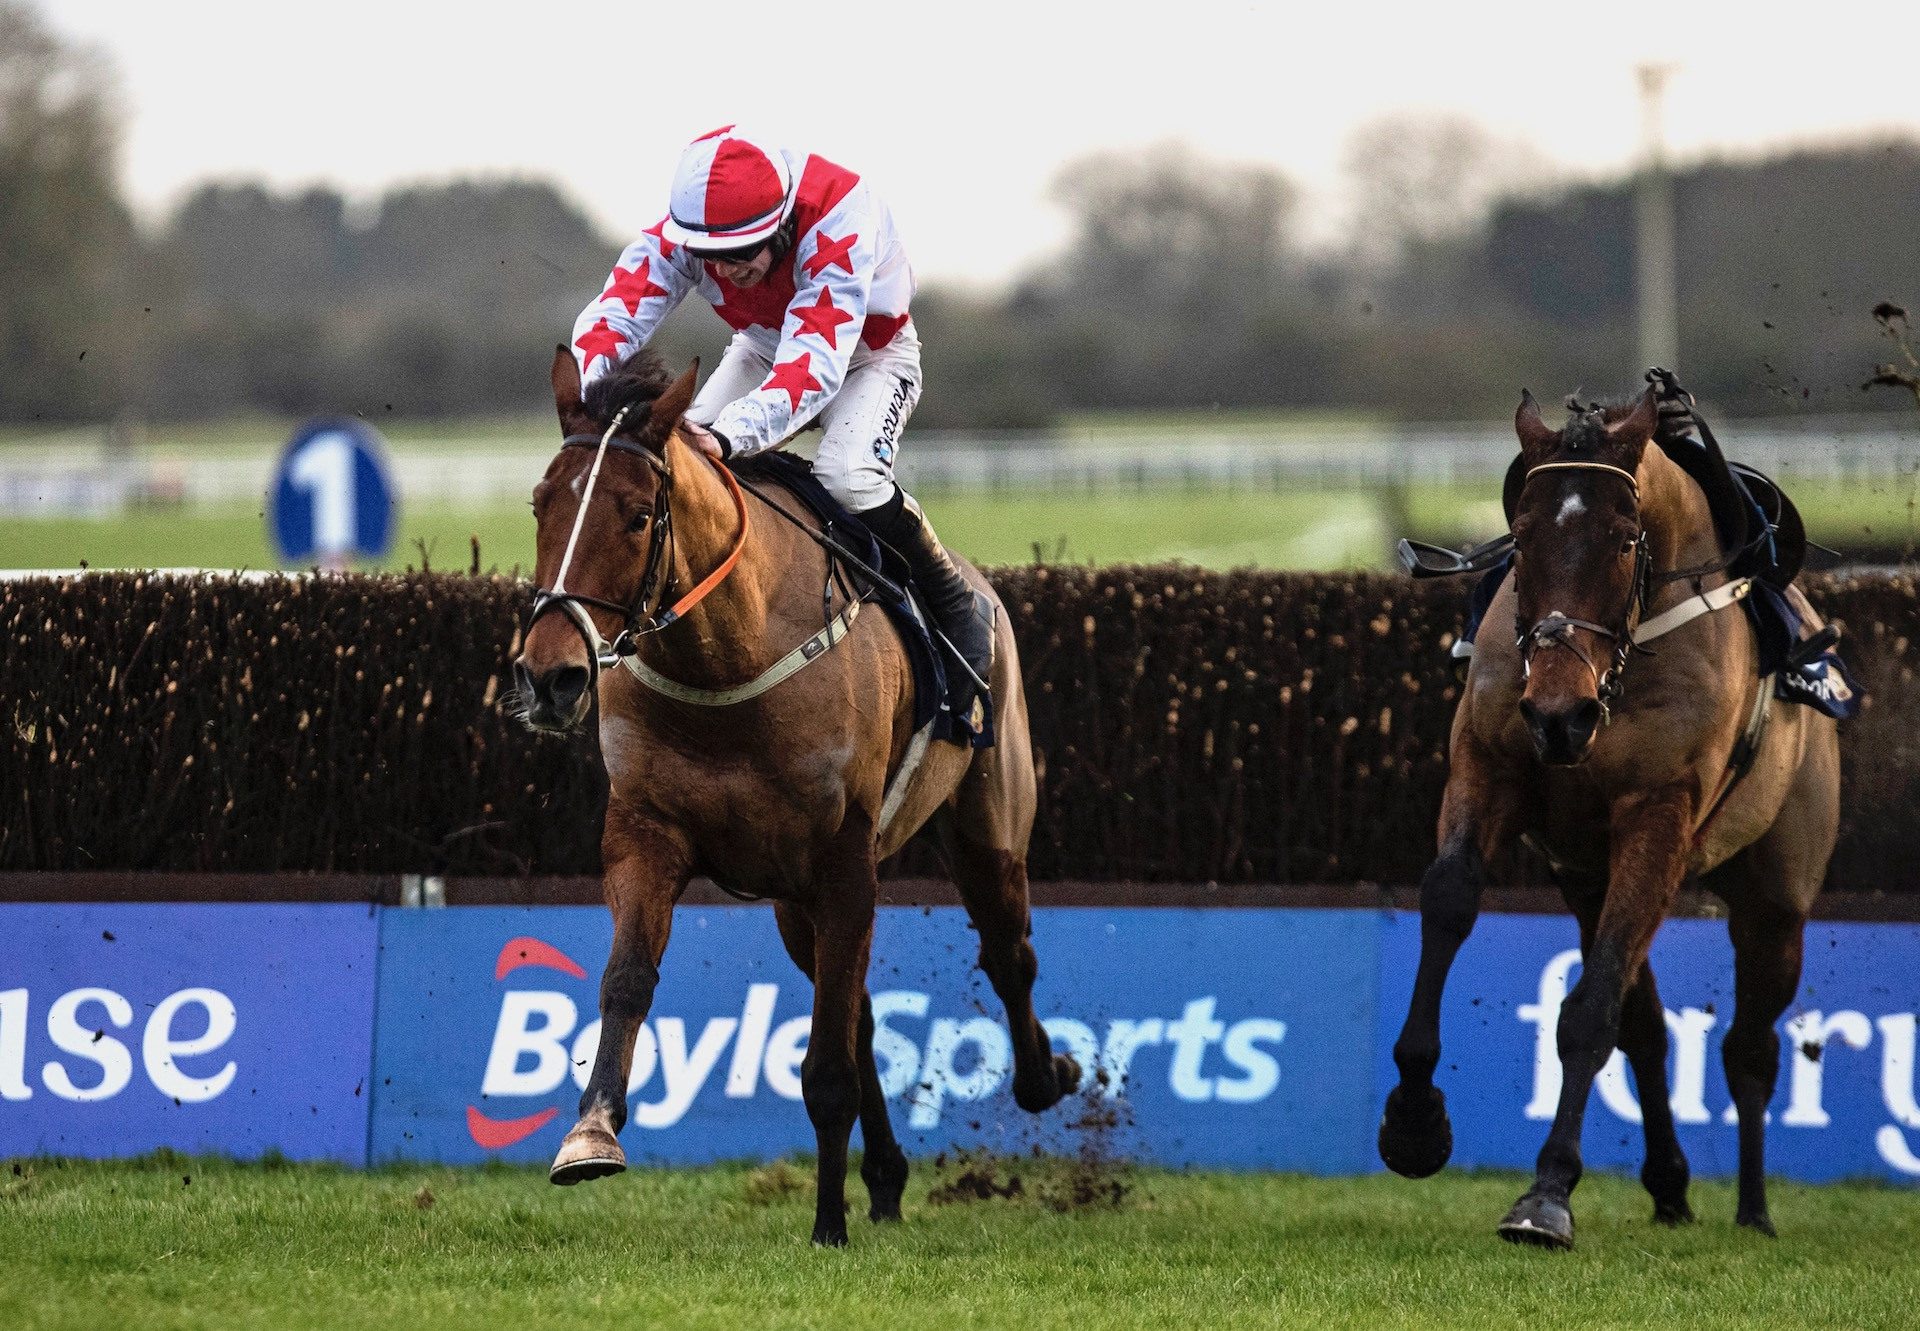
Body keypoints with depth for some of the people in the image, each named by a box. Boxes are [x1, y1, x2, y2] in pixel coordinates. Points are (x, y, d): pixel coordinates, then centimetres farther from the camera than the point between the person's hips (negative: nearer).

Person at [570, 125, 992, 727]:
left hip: (870, 355, -5)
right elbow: (614, 313, -36)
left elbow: (815, 366, -50)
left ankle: (956, 611, -9)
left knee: (848, 476, -31)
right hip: (765, 350, 5)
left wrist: (727, 436, -65)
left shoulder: (840, 221, -42)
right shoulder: (679, 234, -27)